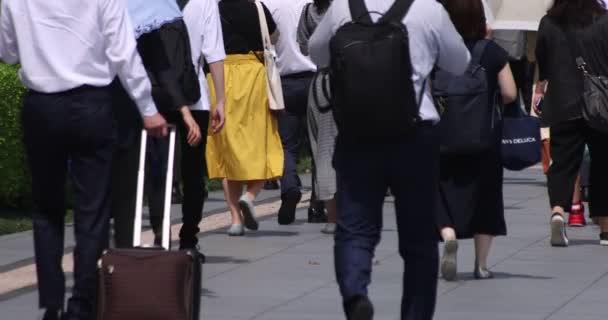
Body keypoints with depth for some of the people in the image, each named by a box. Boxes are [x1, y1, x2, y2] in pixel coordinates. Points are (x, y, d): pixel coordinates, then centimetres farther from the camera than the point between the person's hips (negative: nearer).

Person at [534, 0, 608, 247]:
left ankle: (557, 210, -25)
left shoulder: (549, 24, -1)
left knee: (563, 162, 2)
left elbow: (542, 67, 9)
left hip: (563, 108, 0)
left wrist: (540, 90, 25)